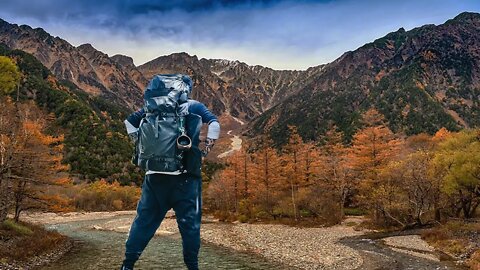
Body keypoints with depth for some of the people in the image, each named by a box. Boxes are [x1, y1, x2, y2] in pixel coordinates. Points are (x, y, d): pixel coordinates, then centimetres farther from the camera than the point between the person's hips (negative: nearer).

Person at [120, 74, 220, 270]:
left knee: (145, 219, 13)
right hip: (185, 175, -3)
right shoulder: (194, 106, 4)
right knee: (189, 221, 7)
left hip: (154, 174, 3)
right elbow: (214, 124, -8)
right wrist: (206, 149, 3)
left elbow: (130, 121, 15)